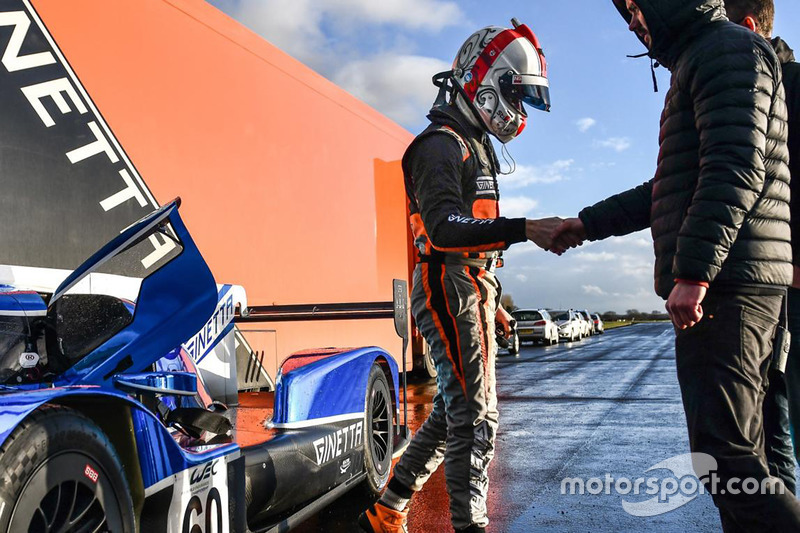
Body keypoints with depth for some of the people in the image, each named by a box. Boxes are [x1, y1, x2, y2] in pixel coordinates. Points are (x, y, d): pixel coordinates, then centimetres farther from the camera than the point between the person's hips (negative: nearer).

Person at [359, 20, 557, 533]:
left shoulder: (474, 144, 22)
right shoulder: (441, 142, -10)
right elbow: (444, 227, -25)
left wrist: (490, 298, 24)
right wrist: (524, 229, -33)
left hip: (471, 291, 10)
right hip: (449, 288, -10)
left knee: (452, 412, 14)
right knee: (476, 417, -9)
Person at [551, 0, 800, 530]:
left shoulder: (730, 48, -4)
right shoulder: (697, 61, 26)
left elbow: (737, 168, -19)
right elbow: (669, 189, 29)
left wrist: (693, 271, -24)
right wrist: (587, 223, 31)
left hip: (723, 285, -11)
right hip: (722, 288, 11)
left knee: (724, 455, -11)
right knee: (738, 451, 13)